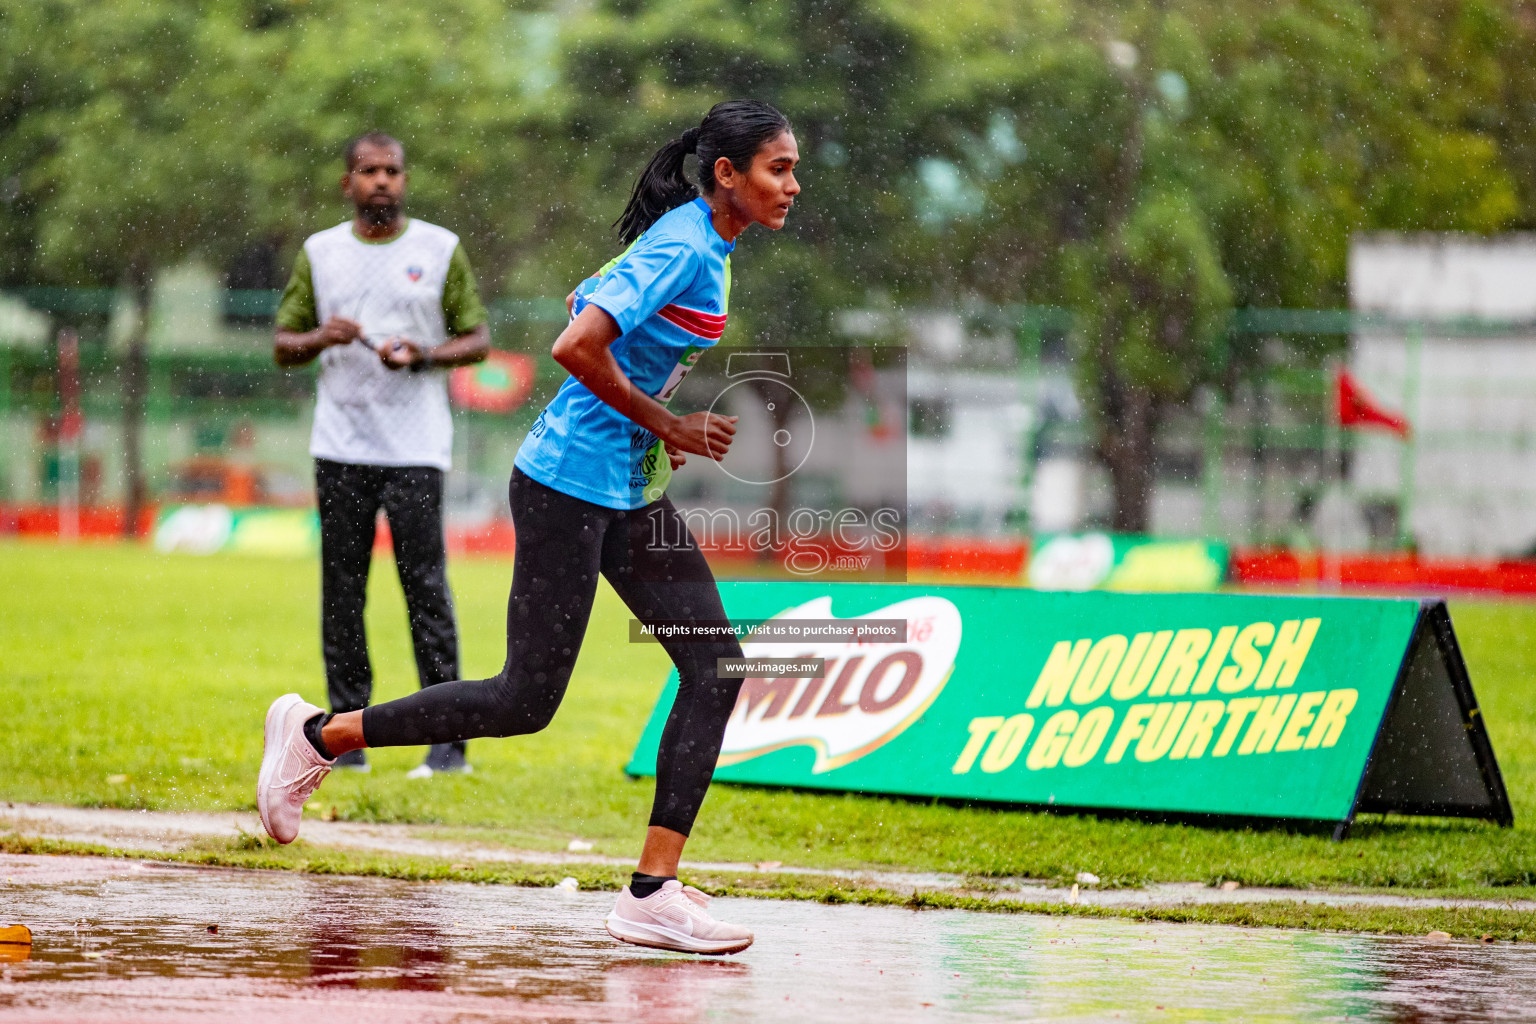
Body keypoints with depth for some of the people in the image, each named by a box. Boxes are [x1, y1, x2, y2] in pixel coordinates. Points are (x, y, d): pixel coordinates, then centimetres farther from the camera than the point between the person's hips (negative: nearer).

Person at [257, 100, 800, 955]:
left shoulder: (700, 243, 11)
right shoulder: (683, 248, -19)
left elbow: (586, 302, 23)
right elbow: (575, 346, -29)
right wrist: (666, 424, -17)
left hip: (629, 490, 10)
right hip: (570, 487, -10)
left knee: (716, 666, -2)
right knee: (526, 701, -4)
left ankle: (653, 892, -3)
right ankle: (315, 736, 13)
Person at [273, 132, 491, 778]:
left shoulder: (440, 249, 6)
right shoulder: (319, 253, 11)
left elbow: (478, 340, 7)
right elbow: (283, 346, 12)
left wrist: (425, 355, -12)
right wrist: (321, 338, -10)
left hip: (415, 449, -3)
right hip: (340, 449, 3)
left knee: (425, 586, -7)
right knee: (341, 591, 2)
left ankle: (447, 737, -7)